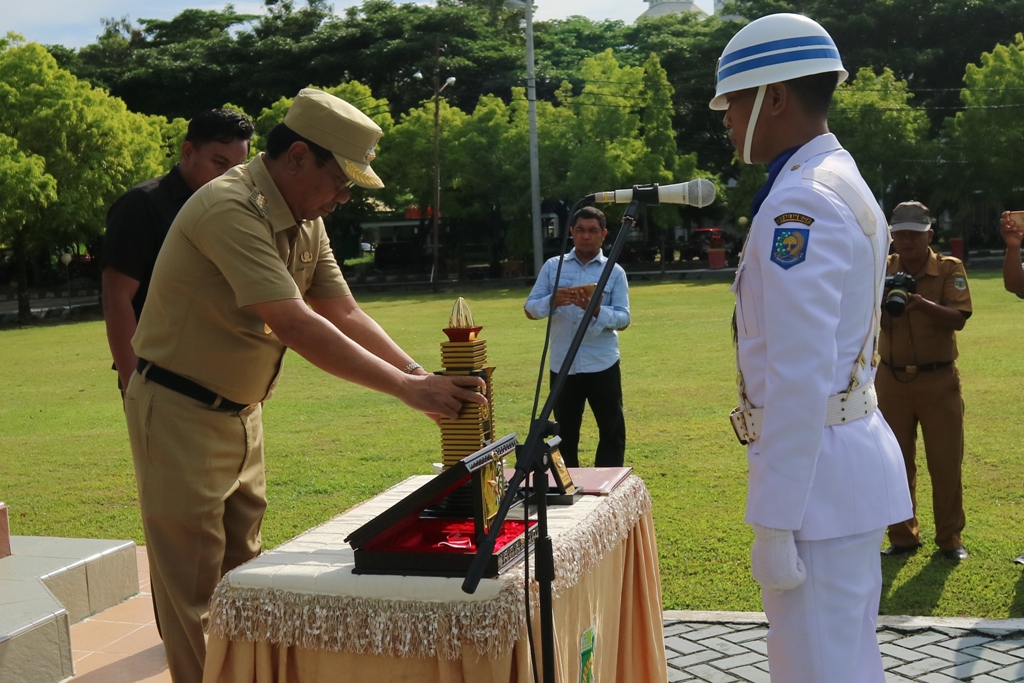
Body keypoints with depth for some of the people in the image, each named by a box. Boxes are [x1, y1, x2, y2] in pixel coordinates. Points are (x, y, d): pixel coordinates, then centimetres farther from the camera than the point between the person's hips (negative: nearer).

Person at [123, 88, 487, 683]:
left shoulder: (305, 221, 5)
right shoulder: (230, 209, -25)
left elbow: (344, 313, 6)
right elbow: (295, 326, -33)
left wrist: (426, 378, -6)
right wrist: (408, 389, -33)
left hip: (240, 410, 9)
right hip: (180, 411, -9)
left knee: (241, 569, 14)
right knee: (194, 586, -2)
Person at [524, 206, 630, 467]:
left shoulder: (615, 272, 2)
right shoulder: (553, 266, 5)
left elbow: (623, 319, -3)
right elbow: (530, 308, 2)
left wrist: (596, 310, -22)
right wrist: (552, 301, -19)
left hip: (602, 364, -1)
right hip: (563, 365, 1)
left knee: (612, 429, 4)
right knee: (565, 432, 10)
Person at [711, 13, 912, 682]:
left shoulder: (799, 201, -18)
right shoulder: (844, 181, 14)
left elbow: (799, 376, -23)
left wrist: (773, 523, -20)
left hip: (817, 464, -10)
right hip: (851, 446, 10)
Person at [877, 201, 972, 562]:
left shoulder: (950, 268, -5)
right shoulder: (882, 271, 2)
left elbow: (958, 319, -17)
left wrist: (923, 304, -33)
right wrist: (877, 299, -27)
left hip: (939, 380, -2)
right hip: (893, 381, 2)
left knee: (946, 463, 3)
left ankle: (950, 539, 15)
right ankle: (903, 536, 20)